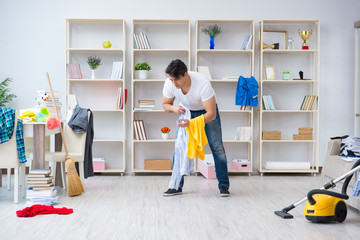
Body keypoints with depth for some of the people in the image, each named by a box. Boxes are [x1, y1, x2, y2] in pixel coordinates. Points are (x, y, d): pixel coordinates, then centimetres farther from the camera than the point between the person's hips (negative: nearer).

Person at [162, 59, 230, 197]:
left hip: (207, 110, -3)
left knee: (217, 147, -8)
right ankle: (176, 186, 5)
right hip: (186, 111, 3)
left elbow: (211, 114, -38)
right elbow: (165, 104, -7)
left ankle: (224, 186, 4)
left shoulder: (203, 83, -39)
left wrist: (191, 123, -51)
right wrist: (174, 108, -31)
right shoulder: (169, 84, -26)